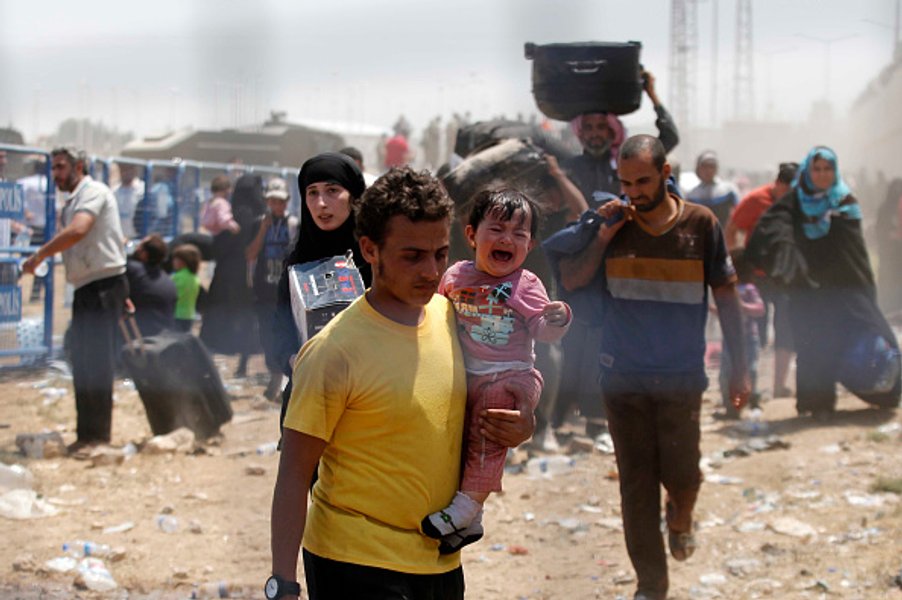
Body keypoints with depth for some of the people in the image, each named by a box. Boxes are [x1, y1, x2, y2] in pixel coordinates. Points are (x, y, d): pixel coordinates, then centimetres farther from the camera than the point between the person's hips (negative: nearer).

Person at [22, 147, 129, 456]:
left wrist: (39, 256, -20)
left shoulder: (94, 192, -10)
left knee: (97, 362, -10)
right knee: (82, 364, 10)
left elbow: (77, 231, -25)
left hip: (104, 285, -10)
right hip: (85, 288, 10)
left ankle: (97, 434, -8)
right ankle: (87, 434, 16)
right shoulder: (71, 203, 19)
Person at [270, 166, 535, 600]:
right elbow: (294, 474, -13)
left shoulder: (453, 316, 2)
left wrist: (516, 426, -4)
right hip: (355, 565, -6)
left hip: (441, 562, 6)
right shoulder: (334, 351, -15)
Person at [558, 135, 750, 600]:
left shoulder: (700, 224, -4)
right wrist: (603, 237, -15)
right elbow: (570, 280, -2)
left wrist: (739, 367, 1)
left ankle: (680, 518, 38)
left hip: (682, 374, -1)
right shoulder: (614, 223, -1)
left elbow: (725, 295, 2)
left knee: (681, 474, 1)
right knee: (636, 482, 4)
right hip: (623, 375, 1)